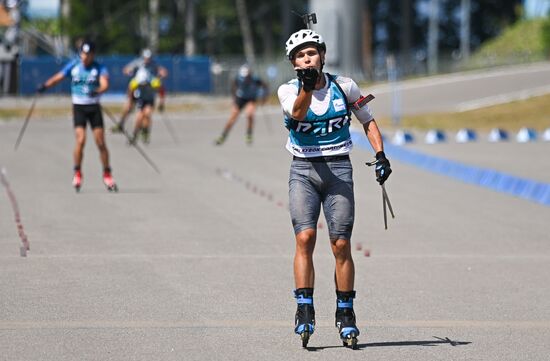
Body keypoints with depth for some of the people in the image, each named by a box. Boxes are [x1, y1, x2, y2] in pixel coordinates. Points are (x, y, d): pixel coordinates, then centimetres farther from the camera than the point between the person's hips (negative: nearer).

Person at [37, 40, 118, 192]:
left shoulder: (99, 68, -6)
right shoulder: (73, 65, 1)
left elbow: (105, 84, -23)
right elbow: (58, 77, 9)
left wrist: (97, 91, -44)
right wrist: (45, 85, -7)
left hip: (94, 107, 0)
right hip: (78, 107, 0)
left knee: (101, 143, -2)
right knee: (81, 140, -15)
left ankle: (107, 174, 13)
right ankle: (77, 173, -1)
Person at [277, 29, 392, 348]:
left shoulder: (344, 86, 2)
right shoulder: (288, 90, -1)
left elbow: (368, 120, 14)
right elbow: (297, 113, -24)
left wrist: (381, 155, 1)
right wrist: (307, 87, -42)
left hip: (338, 170, 1)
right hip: (303, 171, -1)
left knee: (341, 245, -2)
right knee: (305, 237, -18)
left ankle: (346, 315, 11)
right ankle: (305, 312, -17)